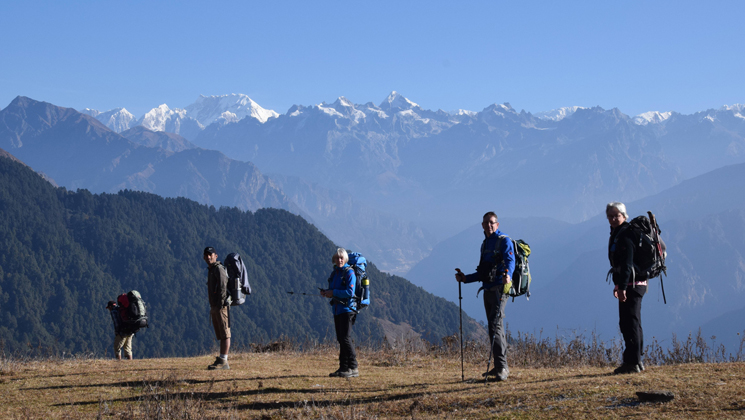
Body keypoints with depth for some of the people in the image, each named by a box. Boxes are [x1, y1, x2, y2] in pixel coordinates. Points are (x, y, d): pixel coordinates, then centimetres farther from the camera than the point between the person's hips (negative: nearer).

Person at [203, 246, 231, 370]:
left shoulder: (219, 268, -9)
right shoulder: (211, 270, 21)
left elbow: (223, 287, -18)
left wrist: (220, 304, -22)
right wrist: (213, 308, 19)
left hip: (221, 306, -10)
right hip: (214, 307, 10)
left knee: (224, 334, -8)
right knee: (220, 335, 11)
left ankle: (224, 361, -11)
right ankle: (221, 360, 14)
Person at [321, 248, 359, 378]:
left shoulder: (349, 273, -10)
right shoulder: (334, 272, 15)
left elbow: (350, 292, -19)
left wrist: (333, 293, -16)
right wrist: (326, 292, 2)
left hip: (347, 309, -8)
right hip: (337, 310, 8)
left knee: (345, 338, -13)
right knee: (341, 339, 10)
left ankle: (353, 368, -11)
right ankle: (343, 368, 14)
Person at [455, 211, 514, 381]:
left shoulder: (504, 241, -5)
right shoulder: (485, 244, 21)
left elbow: (510, 260, -25)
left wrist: (507, 274, -44)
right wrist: (465, 278, 19)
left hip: (499, 289, -9)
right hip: (487, 290, 9)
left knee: (496, 326, -17)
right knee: (494, 329, 12)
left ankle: (502, 368, -19)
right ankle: (500, 367, 19)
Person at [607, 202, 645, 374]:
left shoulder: (624, 235, -14)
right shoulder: (617, 233, 18)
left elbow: (627, 263, -23)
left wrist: (622, 287, -28)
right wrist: (618, 284, 25)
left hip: (631, 284, -11)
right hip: (630, 284, 11)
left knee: (630, 323, -9)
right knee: (629, 323, 16)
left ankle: (633, 362, -7)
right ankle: (636, 361, 22)